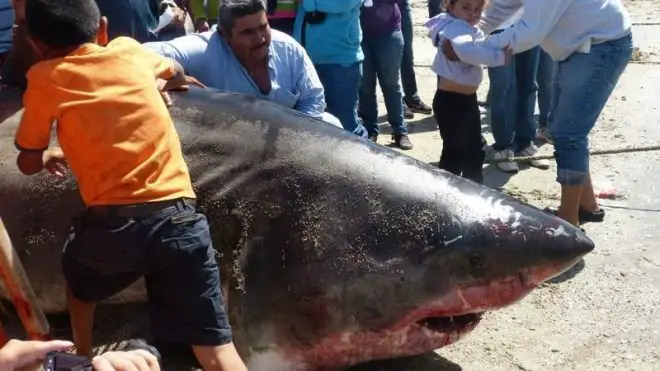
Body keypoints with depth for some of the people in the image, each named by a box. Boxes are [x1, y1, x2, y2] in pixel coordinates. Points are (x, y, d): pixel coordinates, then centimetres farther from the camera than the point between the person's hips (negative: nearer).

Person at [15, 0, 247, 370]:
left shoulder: (45, 77, 6)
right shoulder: (129, 50, 14)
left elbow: (29, 163, 16)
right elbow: (175, 71, 36)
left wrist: (50, 156, 36)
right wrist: (180, 79, 57)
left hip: (112, 225, -1)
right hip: (179, 217, 1)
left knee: (78, 274, 35)